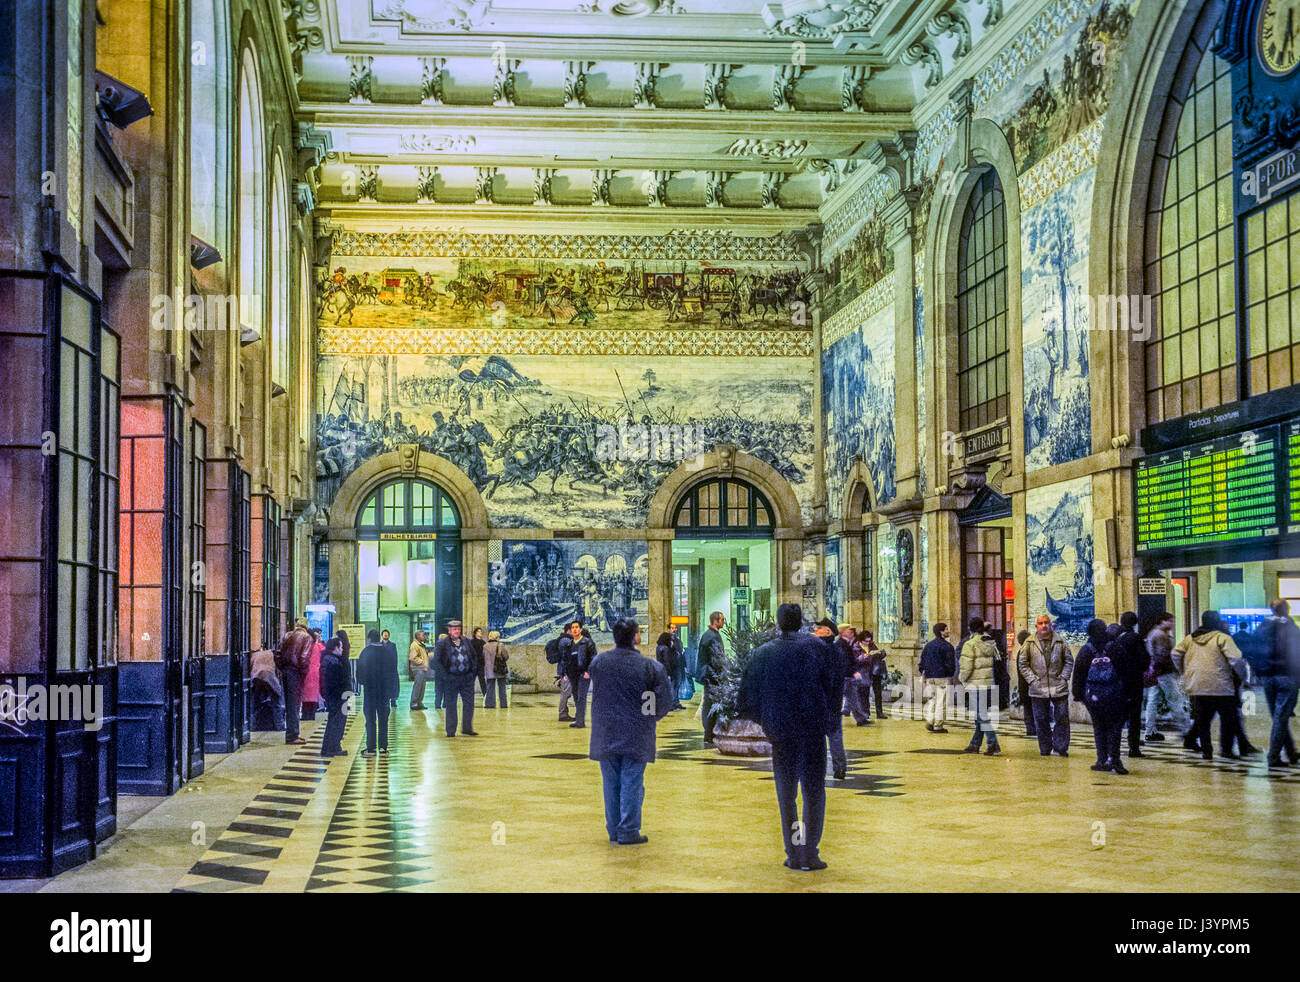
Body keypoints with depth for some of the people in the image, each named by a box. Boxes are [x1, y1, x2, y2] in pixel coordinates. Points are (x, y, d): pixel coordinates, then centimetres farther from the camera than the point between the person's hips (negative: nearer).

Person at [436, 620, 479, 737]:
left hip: (467, 678, 3)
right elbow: (437, 660, -5)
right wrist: (444, 673, -12)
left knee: (469, 702, 1)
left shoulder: (466, 641, 9)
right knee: (451, 705, 4)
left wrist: (474, 671, 7)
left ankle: (467, 728, 10)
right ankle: (451, 731, 10)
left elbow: (473, 656, 16)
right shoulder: (443, 643, -3)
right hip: (451, 678, -3)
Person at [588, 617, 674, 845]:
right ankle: (628, 832, 2)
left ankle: (613, 830, 18)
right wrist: (652, 717, 11)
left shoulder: (599, 662, -3)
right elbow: (665, 698, -6)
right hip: (636, 736, -3)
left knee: (611, 783, 12)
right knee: (632, 784, 2)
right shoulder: (649, 666, -10)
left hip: (605, 735, 3)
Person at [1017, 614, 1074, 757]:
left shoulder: (1060, 641, 4)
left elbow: (1069, 660, 10)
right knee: (1041, 720, 5)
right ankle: (1045, 749, 14)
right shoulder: (1029, 643, 2)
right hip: (1038, 689, 0)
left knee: (1062, 718, 0)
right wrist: (1032, 679, -5)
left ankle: (1061, 747, 11)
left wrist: (1064, 678, -1)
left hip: (1059, 687, 0)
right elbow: (1022, 663, 4)